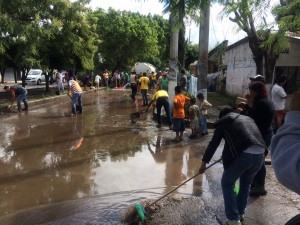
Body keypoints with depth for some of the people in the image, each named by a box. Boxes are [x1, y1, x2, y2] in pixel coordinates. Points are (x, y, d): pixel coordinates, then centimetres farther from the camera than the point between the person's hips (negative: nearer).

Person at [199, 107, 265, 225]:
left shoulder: (224, 122, 15)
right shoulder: (248, 118, 31)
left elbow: (213, 144, 14)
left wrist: (204, 162, 23)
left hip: (243, 154, -6)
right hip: (259, 153, 6)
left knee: (226, 183, 12)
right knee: (246, 183, 27)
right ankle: (240, 213, 38)